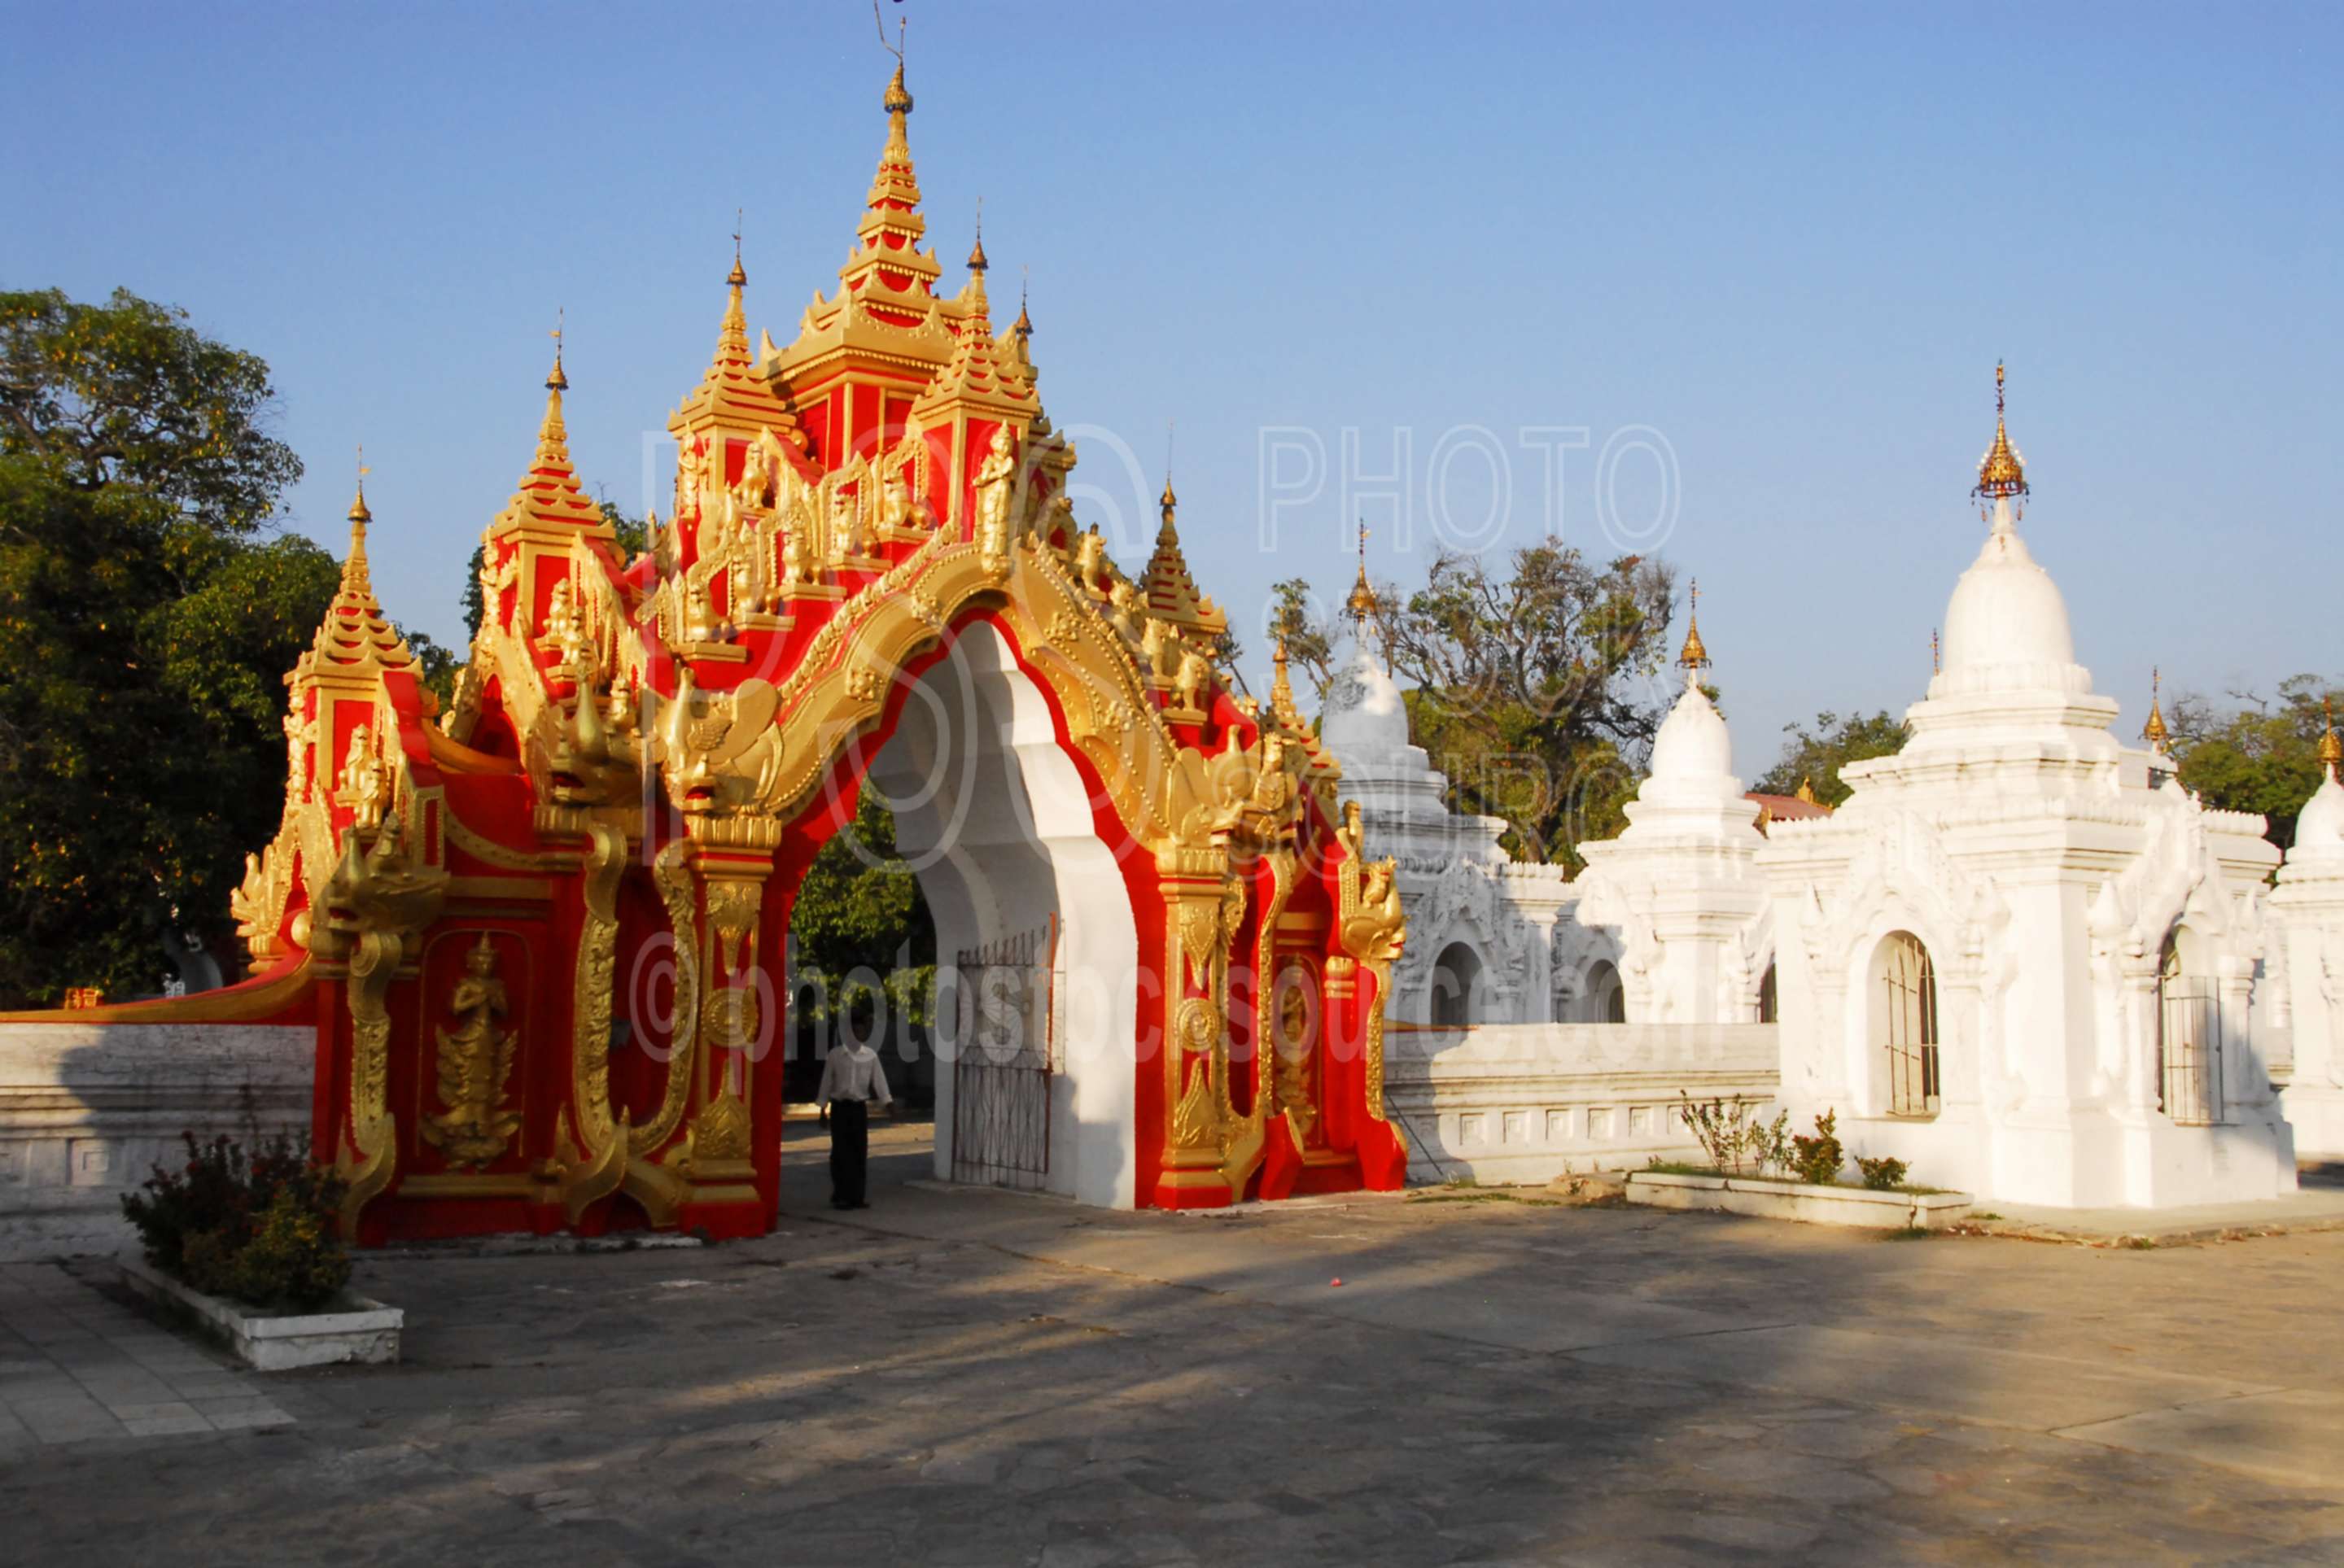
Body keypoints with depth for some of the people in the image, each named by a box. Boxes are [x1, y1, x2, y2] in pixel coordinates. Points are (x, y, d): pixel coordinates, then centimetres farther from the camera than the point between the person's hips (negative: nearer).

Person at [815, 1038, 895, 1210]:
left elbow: (879, 1079, -1)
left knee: (860, 1154, 3)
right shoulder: (835, 1055, 0)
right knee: (840, 1153, -3)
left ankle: (856, 1197, 11)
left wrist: (888, 1101, -13)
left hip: (860, 1107, 2)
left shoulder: (870, 1055, 5)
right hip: (840, 1107, -2)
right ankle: (840, 1197, 4)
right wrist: (823, 1108, 2)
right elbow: (826, 1082, 4)